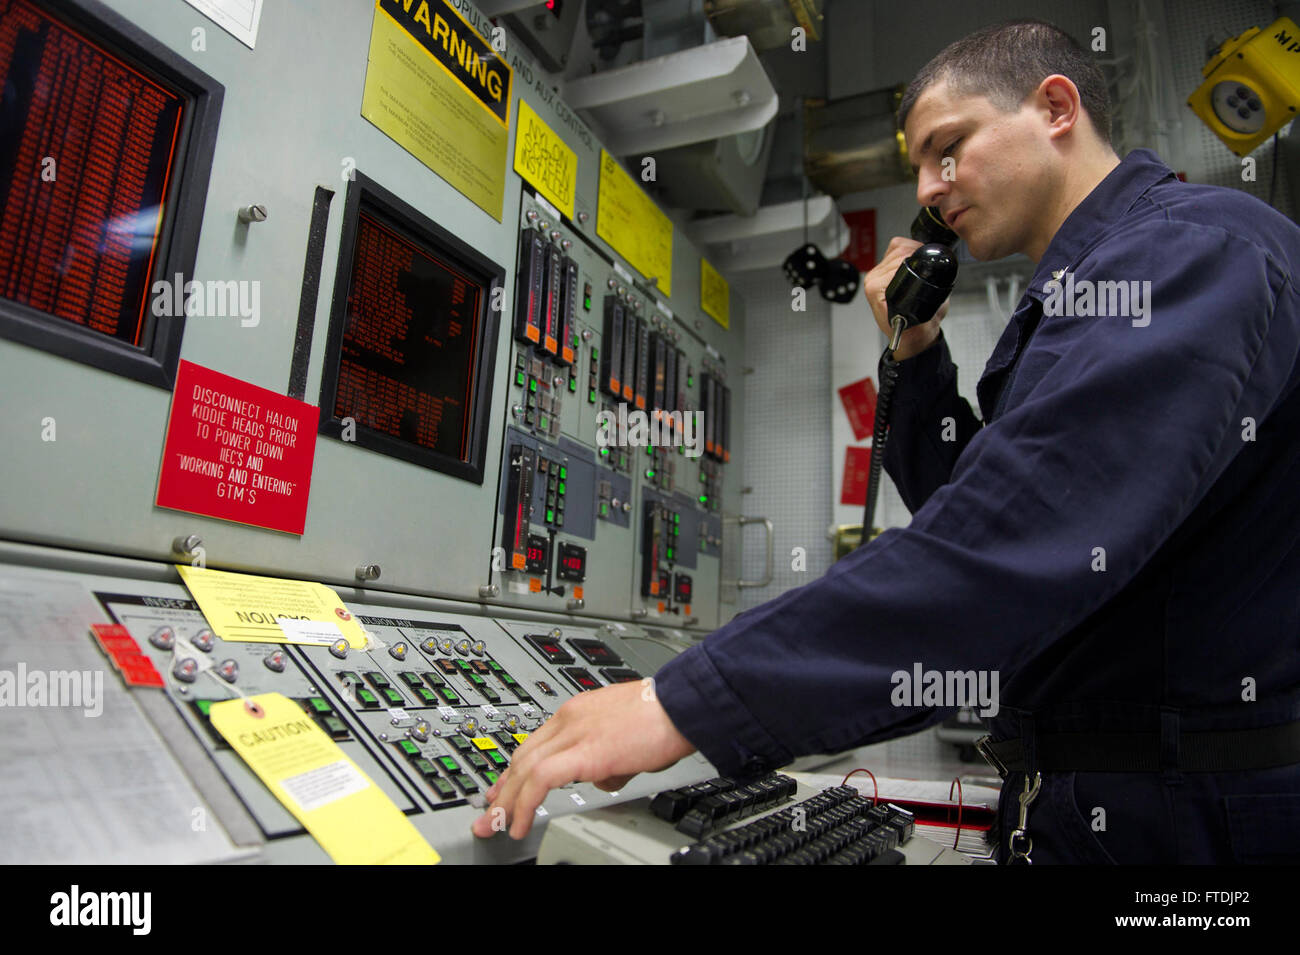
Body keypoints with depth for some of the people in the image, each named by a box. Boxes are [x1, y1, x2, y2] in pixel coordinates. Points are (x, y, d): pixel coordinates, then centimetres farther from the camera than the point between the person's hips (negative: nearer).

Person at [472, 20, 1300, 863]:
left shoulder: (1193, 246, -16)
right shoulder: (1067, 303, 15)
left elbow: (1023, 537, -32)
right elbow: (969, 510, 17)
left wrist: (689, 704, -35)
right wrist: (918, 357, 4)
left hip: (1193, 814, -8)